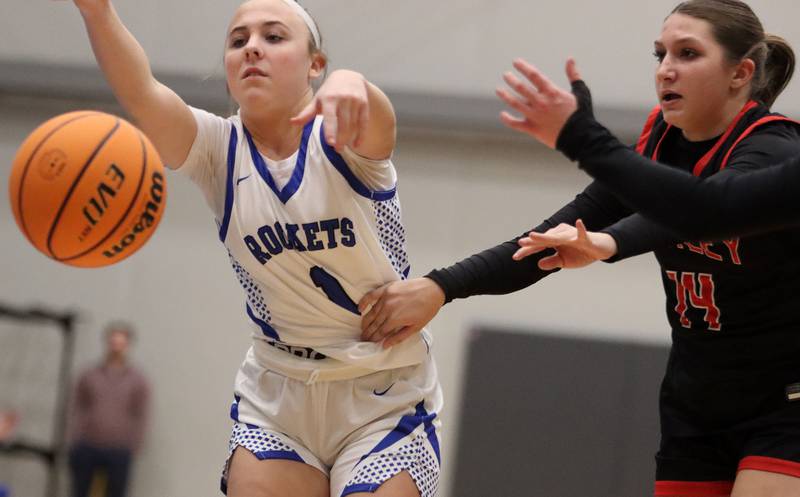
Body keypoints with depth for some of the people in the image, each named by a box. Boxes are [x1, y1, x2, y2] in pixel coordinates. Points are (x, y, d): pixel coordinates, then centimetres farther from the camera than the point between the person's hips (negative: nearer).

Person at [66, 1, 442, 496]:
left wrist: (351, 84, -61)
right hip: (277, 397, 3)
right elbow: (141, 94, -23)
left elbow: (374, 121, -36)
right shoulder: (218, 150, -4)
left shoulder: (345, 139, -11)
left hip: (387, 399, -3)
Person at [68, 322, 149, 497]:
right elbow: (76, 412, 6)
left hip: (118, 453, -1)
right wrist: (74, 447, -1)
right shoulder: (88, 377, 8)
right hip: (86, 450, 1)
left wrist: (131, 452, -3)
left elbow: (139, 420, 3)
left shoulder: (138, 381, 4)